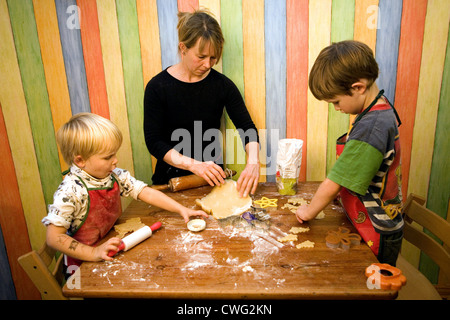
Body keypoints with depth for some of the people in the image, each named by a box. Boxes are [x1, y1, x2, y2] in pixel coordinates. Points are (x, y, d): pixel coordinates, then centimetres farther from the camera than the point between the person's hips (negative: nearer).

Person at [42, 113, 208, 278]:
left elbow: (146, 193, -1)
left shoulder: (115, 175, -4)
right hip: (84, 265, -5)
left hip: (114, 251, 5)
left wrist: (182, 209, -7)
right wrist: (93, 253, -29)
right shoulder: (70, 191, -23)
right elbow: (54, 238, -22)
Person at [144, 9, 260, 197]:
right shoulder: (157, 87, -9)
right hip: (171, 176, -1)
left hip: (212, 177, 1)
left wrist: (253, 162, -22)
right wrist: (194, 164, -24)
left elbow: (247, 127, -3)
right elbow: (154, 142, -11)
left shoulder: (222, 85, -3)